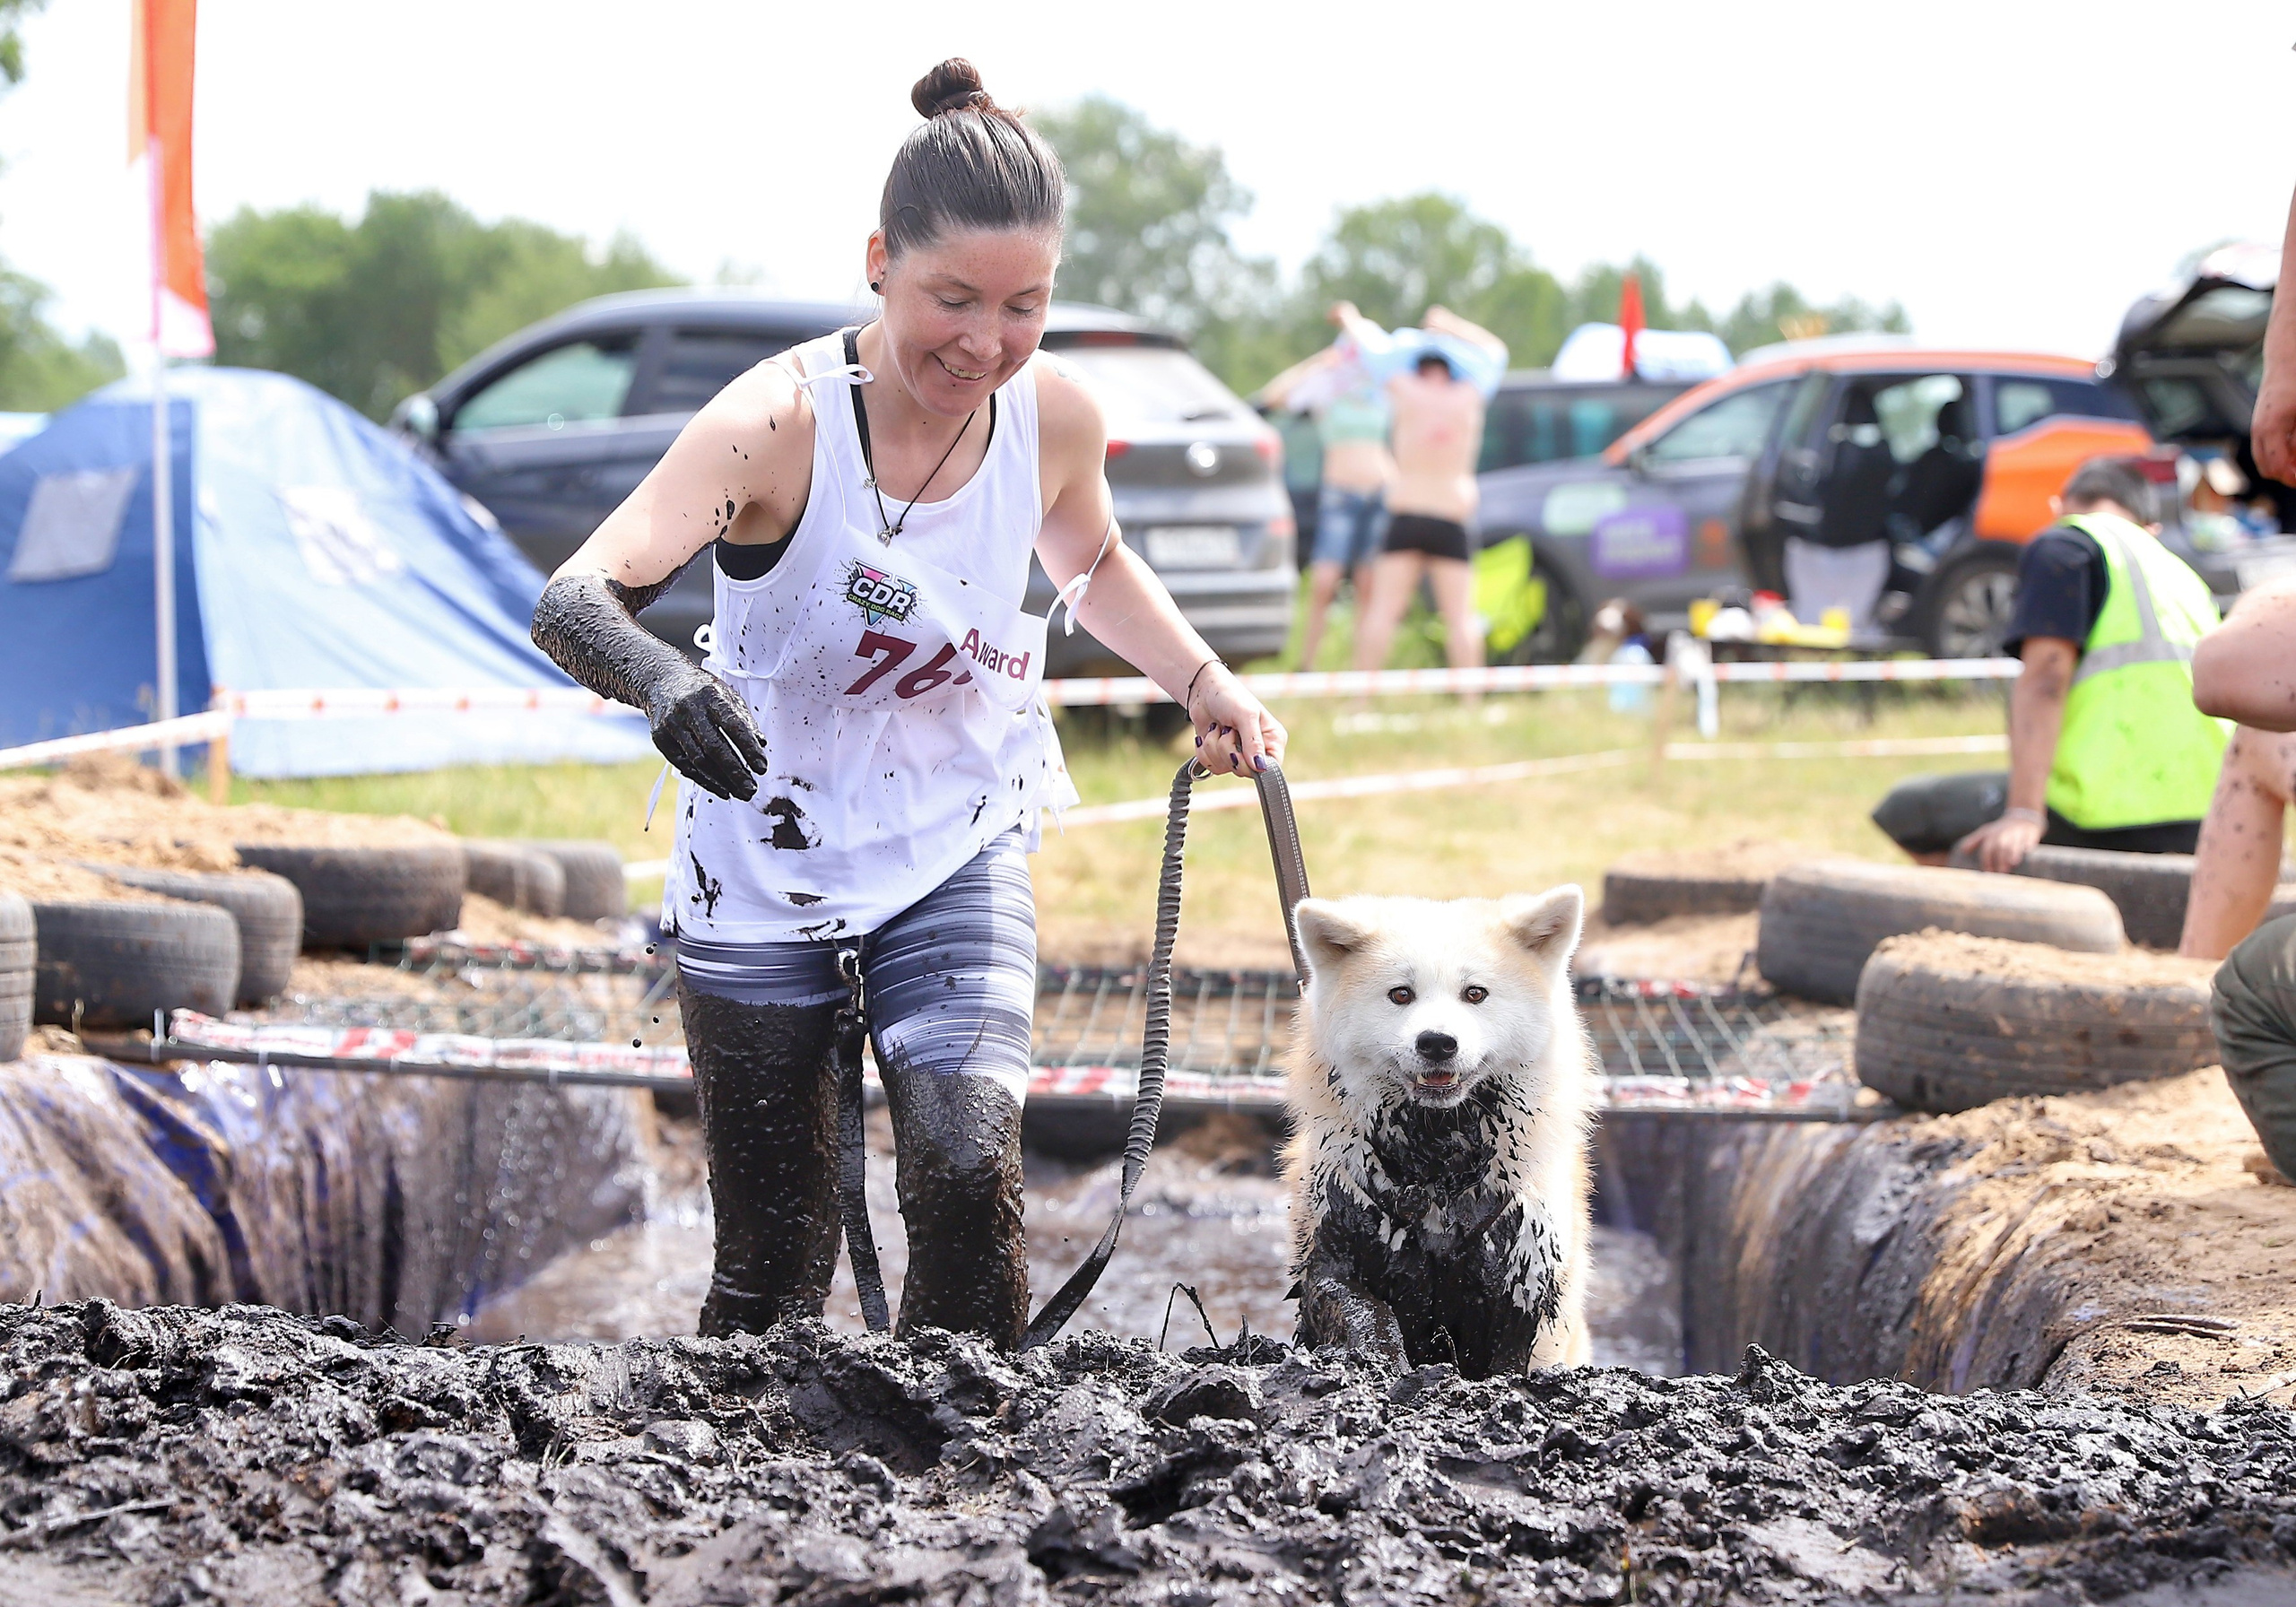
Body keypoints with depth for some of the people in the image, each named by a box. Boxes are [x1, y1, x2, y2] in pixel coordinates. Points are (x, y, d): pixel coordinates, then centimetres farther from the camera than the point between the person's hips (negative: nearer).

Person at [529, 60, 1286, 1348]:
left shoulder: (1056, 418, -10)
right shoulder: (781, 422, -24)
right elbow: (572, 601, -37)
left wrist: (1204, 681, 1)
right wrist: (657, 674, -58)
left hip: (956, 858, 2)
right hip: (766, 874, -2)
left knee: (970, 1170, -22)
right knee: (774, 1264, 5)